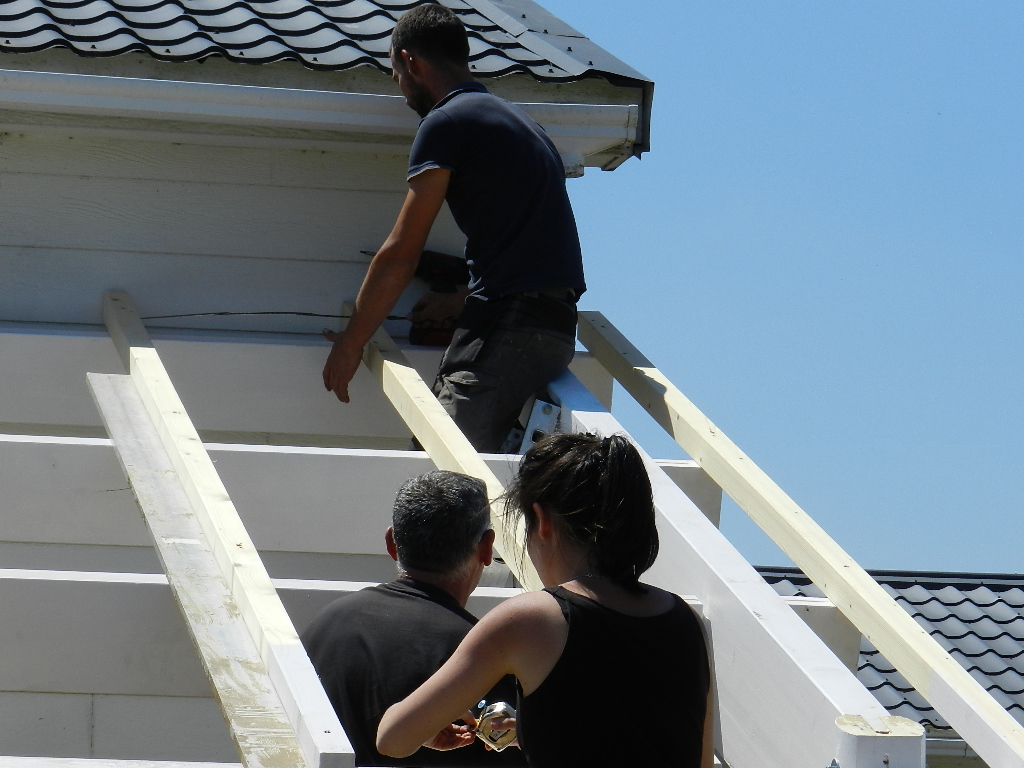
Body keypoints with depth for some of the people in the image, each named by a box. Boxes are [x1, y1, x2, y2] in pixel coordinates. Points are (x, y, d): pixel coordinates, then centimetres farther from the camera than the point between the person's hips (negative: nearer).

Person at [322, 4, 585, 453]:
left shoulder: (447, 122, -2)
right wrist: (458, 303, 41)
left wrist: (350, 344, 9)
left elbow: (400, 255, -1)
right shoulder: (514, 119, 26)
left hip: (504, 331, -9)